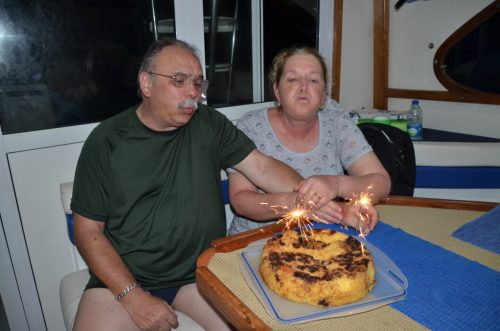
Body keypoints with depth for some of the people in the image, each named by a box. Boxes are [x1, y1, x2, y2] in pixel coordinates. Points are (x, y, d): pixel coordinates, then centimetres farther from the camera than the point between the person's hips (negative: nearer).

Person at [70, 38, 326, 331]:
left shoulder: (209, 125, 0)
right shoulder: (106, 141, -6)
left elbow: (263, 167, -5)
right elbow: (88, 230, -4)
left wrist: (312, 198, -24)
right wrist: (133, 296, -13)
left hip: (203, 271, 2)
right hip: (121, 277, -1)